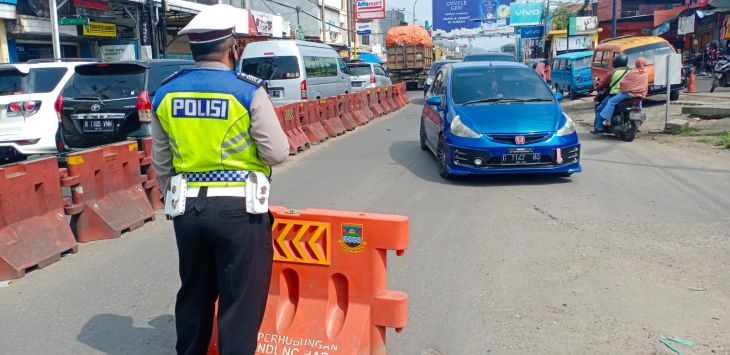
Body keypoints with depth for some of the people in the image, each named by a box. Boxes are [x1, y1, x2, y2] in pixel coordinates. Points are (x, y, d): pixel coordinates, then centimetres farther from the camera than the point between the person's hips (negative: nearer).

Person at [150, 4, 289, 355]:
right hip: (238, 208, -5)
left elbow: (161, 162, 11)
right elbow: (277, 153, -9)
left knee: (194, 295, 22)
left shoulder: (165, 93, 5)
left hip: (188, 207, 6)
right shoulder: (248, 91, -11)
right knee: (241, 302, 5)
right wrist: (261, 135, 12)